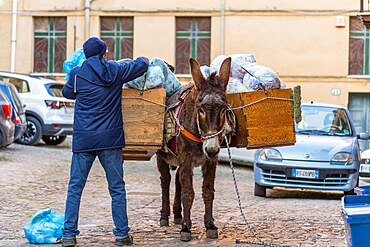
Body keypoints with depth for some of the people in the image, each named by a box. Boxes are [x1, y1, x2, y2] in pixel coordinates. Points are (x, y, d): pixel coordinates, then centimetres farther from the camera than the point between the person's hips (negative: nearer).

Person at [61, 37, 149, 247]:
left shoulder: (77, 74, -2)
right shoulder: (116, 71, 0)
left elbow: (67, 92, 18)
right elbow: (142, 65, 16)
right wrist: (144, 59, 39)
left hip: (83, 139, 0)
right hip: (110, 137, 1)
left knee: (75, 187, 6)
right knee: (117, 188, 9)